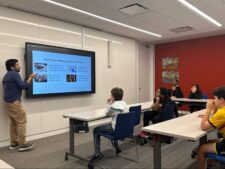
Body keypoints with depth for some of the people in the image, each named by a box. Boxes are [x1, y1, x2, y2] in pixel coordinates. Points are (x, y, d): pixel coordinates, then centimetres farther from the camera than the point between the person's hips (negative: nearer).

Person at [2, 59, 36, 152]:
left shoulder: (6, 75, 19)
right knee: (21, 121, -7)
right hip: (14, 102, -10)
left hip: (8, 102, 10)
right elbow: (22, 86, -17)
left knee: (13, 122, 11)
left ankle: (14, 143, 15)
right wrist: (30, 78, -9)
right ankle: (22, 144, -5)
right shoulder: (14, 74, -11)